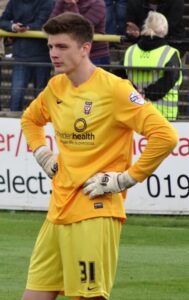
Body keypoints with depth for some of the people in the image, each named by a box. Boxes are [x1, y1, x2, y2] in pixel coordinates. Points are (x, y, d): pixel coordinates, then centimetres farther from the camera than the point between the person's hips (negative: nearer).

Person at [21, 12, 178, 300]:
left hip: (95, 213, -8)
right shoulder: (55, 87, 11)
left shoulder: (113, 89, -11)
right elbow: (30, 119, 35)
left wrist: (126, 178, -15)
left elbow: (165, 136, -18)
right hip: (58, 211, 8)